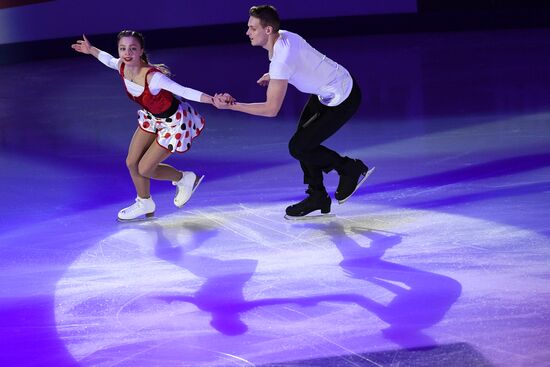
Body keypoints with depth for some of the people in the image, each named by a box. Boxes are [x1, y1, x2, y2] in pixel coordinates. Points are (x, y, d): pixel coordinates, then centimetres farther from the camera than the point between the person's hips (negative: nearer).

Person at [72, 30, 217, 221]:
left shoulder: (152, 77, -39)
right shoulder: (122, 67, -17)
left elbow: (184, 91, -43)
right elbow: (109, 60, 9)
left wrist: (215, 101, -55)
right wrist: (91, 50, 22)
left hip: (173, 122, -7)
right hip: (152, 117, 7)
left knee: (144, 169, 0)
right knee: (132, 163, 13)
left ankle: (185, 179, 28)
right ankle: (145, 204, 40)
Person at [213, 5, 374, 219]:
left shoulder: (281, 59, -30)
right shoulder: (283, 36, -2)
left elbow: (271, 109, -27)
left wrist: (232, 106, -27)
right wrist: (272, 76, 7)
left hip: (341, 100, -9)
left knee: (298, 147, -6)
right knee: (303, 140, 12)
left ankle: (351, 170, 11)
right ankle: (317, 197, 21)